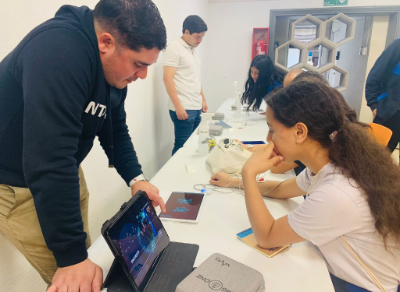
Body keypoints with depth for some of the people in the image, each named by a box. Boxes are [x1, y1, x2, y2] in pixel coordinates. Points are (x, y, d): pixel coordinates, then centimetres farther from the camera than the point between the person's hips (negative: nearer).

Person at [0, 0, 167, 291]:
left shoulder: (114, 67, -3)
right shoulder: (59, 50, -31)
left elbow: (115, 128, 9)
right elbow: (49, 160, -35)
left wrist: (135, 178, -2)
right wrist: (71, 256, -30)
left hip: (64, 173, 8)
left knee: (82, 253, 14)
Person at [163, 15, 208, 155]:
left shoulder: (194, 50, 16)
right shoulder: (174, 48, -8)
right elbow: (168, 79, -14)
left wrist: (203, 99, 19)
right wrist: (178, 106, -19)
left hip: (196, 107, 8)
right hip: (183, 108, -8)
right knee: (182, 146, -1)